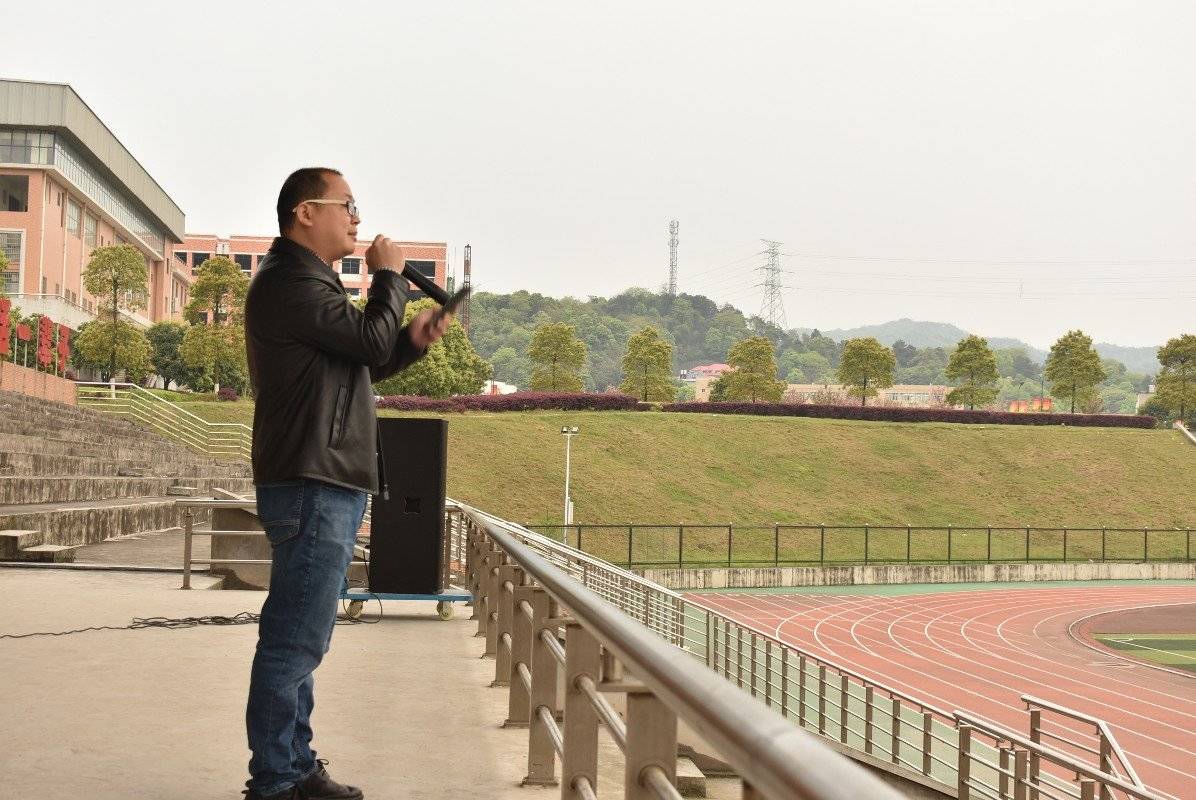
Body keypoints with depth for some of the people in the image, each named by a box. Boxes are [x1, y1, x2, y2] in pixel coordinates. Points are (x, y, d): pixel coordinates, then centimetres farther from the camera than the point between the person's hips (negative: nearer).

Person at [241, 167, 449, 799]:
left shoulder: (308, 281, 23)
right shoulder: (289, 281, -12)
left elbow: (358, 365, 25)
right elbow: (372, 341, -17)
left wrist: (413, 340, 10)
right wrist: (388, 276, -1)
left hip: (328, 486, 11)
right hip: (312, 486, -11)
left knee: (300, 639, 15)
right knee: (295, 641, -8)